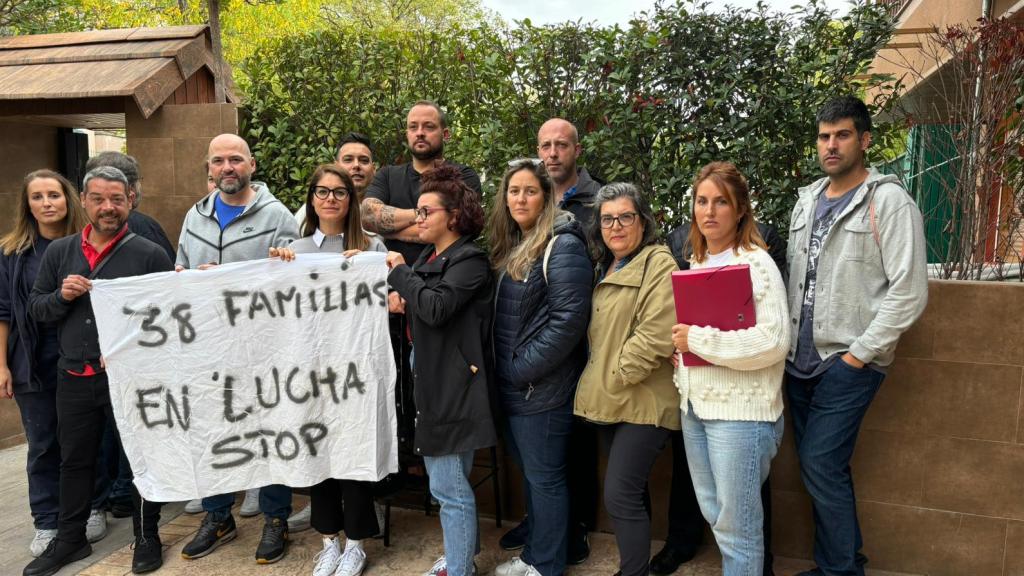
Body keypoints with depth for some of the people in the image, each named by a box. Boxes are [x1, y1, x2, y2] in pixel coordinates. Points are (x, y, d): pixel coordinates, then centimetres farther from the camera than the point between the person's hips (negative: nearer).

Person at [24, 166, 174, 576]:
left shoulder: (150, 254, -7)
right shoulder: (59, 251, 7)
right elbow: (35, 308, 11)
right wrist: (62, 296, -11)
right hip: (73, 377, 4)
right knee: (74, 460, 18)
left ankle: (147, 537, 25)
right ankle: (69, 540, 35)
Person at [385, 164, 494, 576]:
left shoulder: (470, 260, -13)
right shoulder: (430, 257, 15)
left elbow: (437, 308, -26)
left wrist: (400, 273, -13)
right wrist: (403, 303, -2)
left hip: (453, 386, -10)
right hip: (431, 380, 10)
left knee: (448, 486, -3)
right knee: (445, 478, 20)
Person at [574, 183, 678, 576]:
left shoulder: (658, 264, -11)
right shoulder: (606, 269, 14)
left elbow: (656, 337, -21)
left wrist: (614, 379, -15)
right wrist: (598, 385, 11)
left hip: (641, 401, -8)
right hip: (607, 402, 8)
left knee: (620, 496, -8)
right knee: (629, 493, 17)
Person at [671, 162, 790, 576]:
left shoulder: (756, 263, -12)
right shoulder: (696, 263, 11)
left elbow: (773, 342, -21)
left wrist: (696, 340, -20)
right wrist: (681, 353, 3)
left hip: (739, 409, -8)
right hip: (695, 404, 8)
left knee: (736, 526, 3)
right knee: (712, 512, 19)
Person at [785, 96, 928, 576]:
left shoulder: (889, 201, -8)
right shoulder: (807, 200, 12)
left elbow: (909, 291, -14)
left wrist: (858, 355, -13)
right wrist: (786, 345, 8)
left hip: (849, 364, -6)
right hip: (800, 362, 6)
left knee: (821, 464, -8)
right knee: (819, 468, 12)